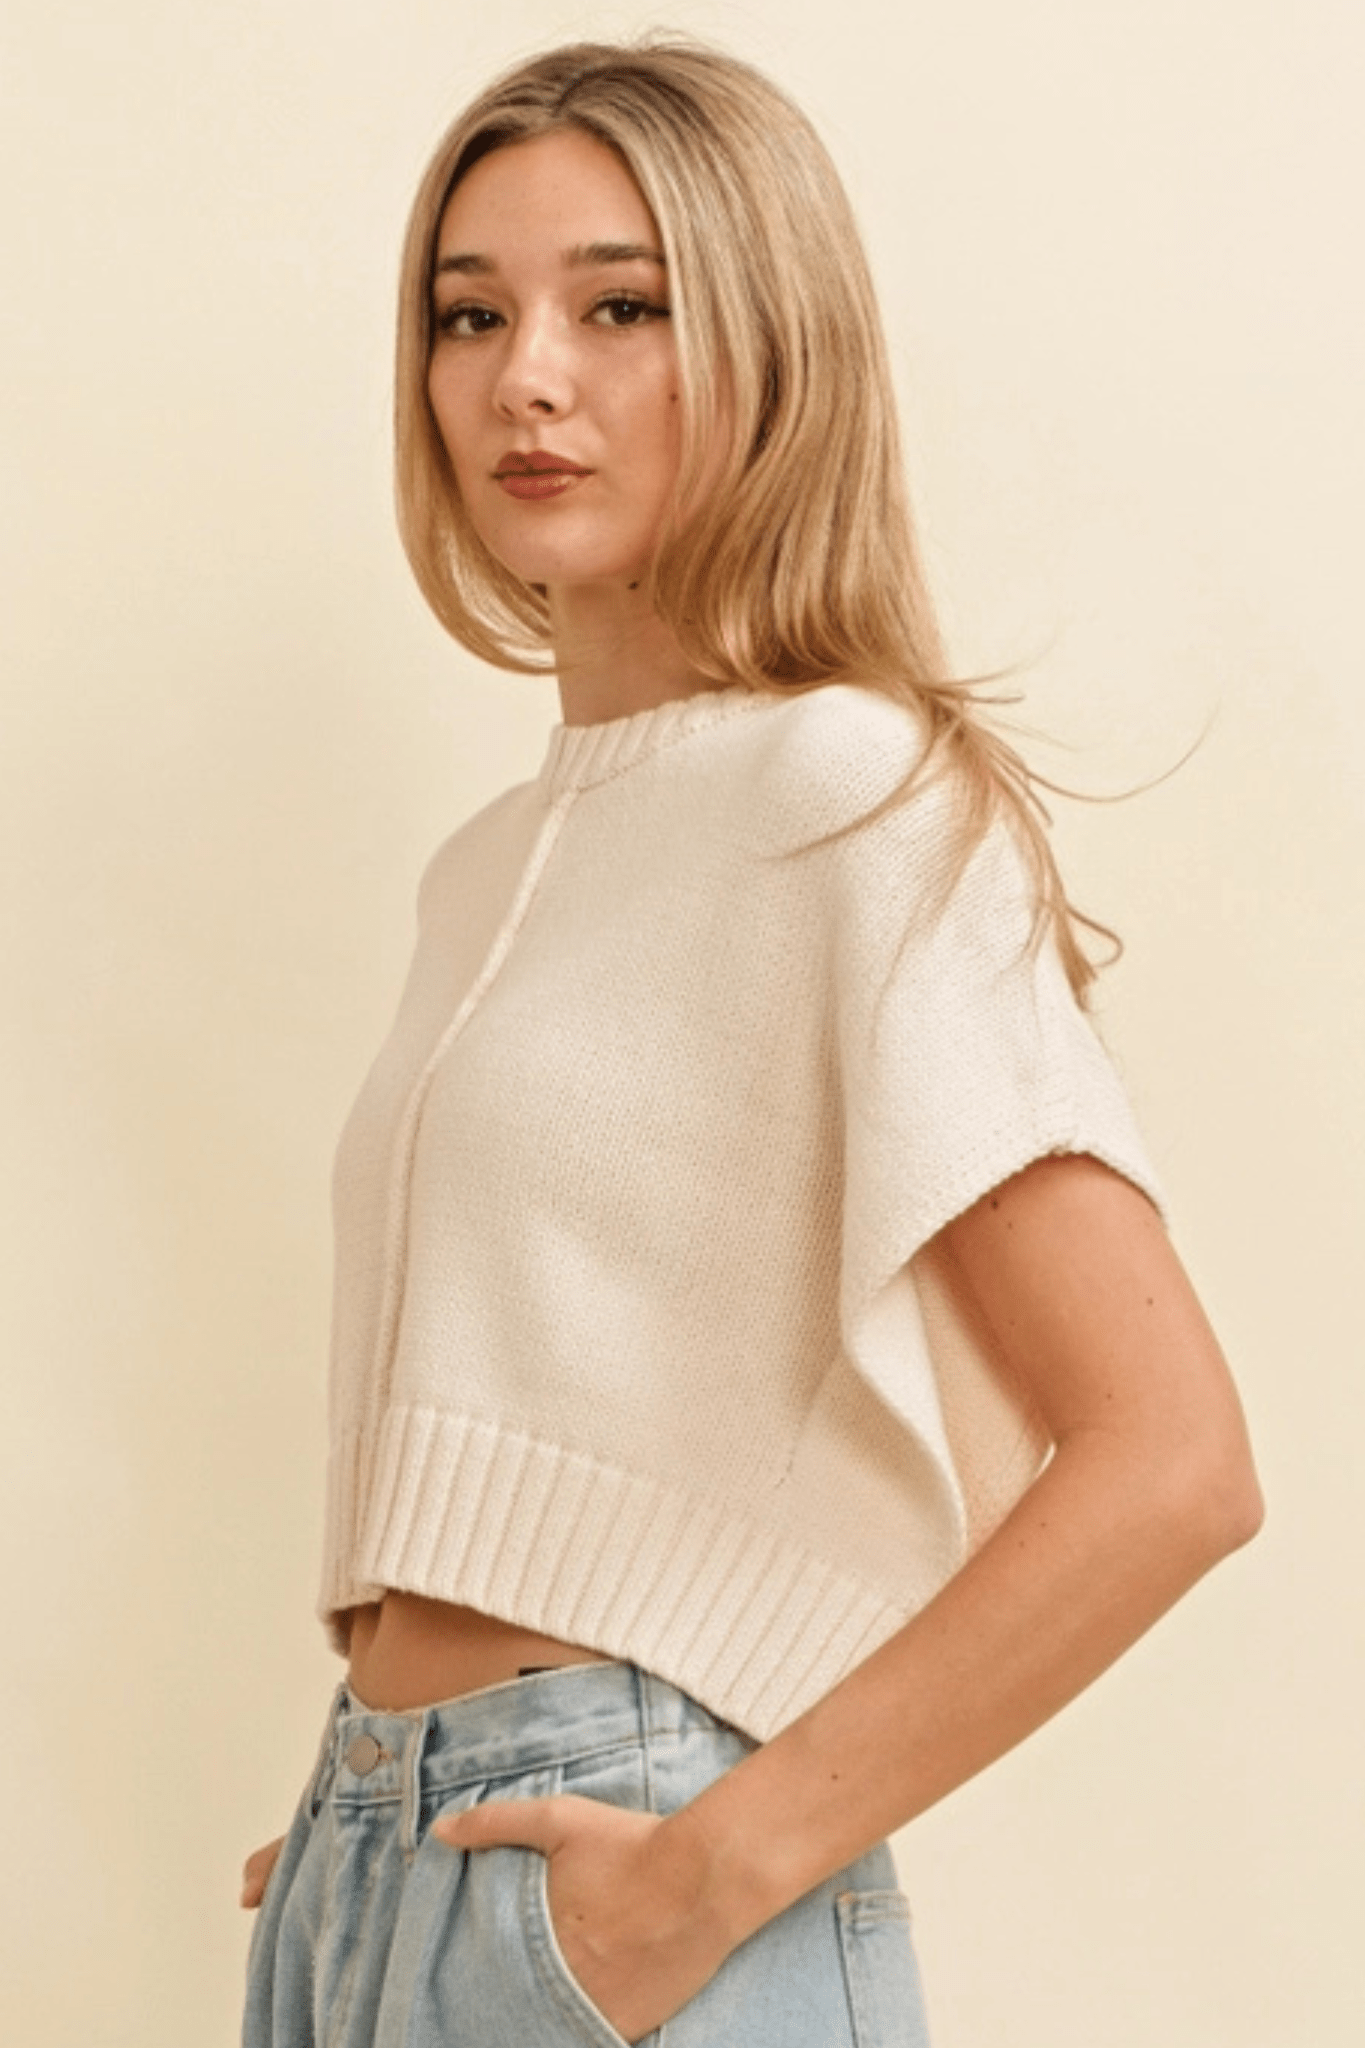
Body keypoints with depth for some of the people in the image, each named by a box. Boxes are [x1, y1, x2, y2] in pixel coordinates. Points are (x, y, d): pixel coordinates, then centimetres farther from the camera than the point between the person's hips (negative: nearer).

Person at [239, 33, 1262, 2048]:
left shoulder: (858, 794, -11)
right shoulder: (488, 865, 11)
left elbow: (1171, 1462, -19)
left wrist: (716, 1867, -16)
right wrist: (368, 1805, 5)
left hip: (617, 1884, -6)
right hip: (364, 1869, 7)